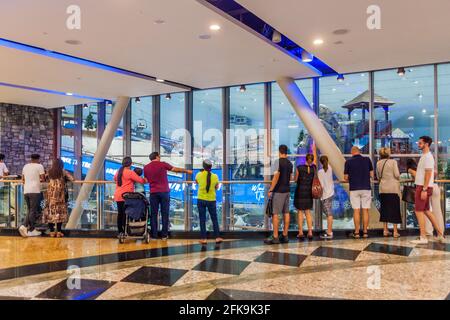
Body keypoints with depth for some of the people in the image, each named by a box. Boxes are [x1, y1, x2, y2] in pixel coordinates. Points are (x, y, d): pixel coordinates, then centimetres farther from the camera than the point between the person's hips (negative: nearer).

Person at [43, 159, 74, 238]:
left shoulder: (50, 172, 7)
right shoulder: (63, 172, -1)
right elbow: (72, 179, -7)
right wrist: (65, 179, 14)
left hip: (51, 194, 3)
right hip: (60, 194, -3)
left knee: (50, 211, 7)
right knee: (60, 211, 2)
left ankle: (52, 231, 7)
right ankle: (59, 232, 0)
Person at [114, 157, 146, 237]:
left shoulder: (118, 172, 12)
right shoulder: (130, 172, -10)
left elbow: (115, 179, 31)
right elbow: (140, 180, -9)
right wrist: (145, 180, 11)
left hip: (118, 196, 7)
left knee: (120, 213, 10)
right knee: (126, 214, -2)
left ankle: (120, 232, 13)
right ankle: (125, 231, 0)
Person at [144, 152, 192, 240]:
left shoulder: (146, 167, 5)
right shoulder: (163, 164, -2)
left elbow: (146, 180, 13)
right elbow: (176, 169, 5)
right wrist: (187, 171, 17)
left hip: (153, 192, 2)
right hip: (164, 192, -2)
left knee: (153, 214, 7)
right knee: (165, 214, 5)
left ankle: (154, 235, 6)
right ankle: (164, 235, 6)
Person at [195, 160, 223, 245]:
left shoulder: (199, 175, -7)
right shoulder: (215, 176, -6)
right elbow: (217, 187, 7)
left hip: (201, 199, 0)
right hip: (211, 200, 0)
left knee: (202, 220, 6)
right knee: (214, 219, 12)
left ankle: (203, 238, 7)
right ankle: (217, 237, 13)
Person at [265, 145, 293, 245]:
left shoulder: (278, 162, -12)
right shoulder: (290, 163, 10)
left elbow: (276, 177, -19)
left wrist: (270, 190, -16)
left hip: (278, 191, -8)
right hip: (287, 190, 8)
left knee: (275, 213, -5)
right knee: (286, 213, 9)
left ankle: (275, 237, -6)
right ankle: (285, 236, 13)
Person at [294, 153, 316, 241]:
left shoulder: (299, 168, -12)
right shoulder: (313, 168, -4)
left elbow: (296, 180, -2)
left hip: (300, 191, -3)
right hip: (309, 192, 3)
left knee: (300, 212, 6)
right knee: (308, 212, 13)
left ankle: (301, 233, 5)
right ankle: (310, 232, 10)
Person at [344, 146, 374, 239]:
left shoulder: (348, 162, -3)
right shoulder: (367, 160, 2)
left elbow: (345, 178, -1)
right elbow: (372, 175, 5)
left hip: (354, 189, -1)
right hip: (366, 188, 1)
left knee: (356, 210, 2)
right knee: (365, 210, 5)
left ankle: (356, 232, 3)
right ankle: (365, 232, 7)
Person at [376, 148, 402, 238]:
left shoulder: (378, 163, 4)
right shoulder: (393, 162, -7)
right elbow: (397, 174, -11)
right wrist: (398, 180, 9)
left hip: (383, 189, 4)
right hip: (393, 188, -3)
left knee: (384, 208, 11)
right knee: (394, 209, 3)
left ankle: (385, 230, 13)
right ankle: (395, 231, 3)